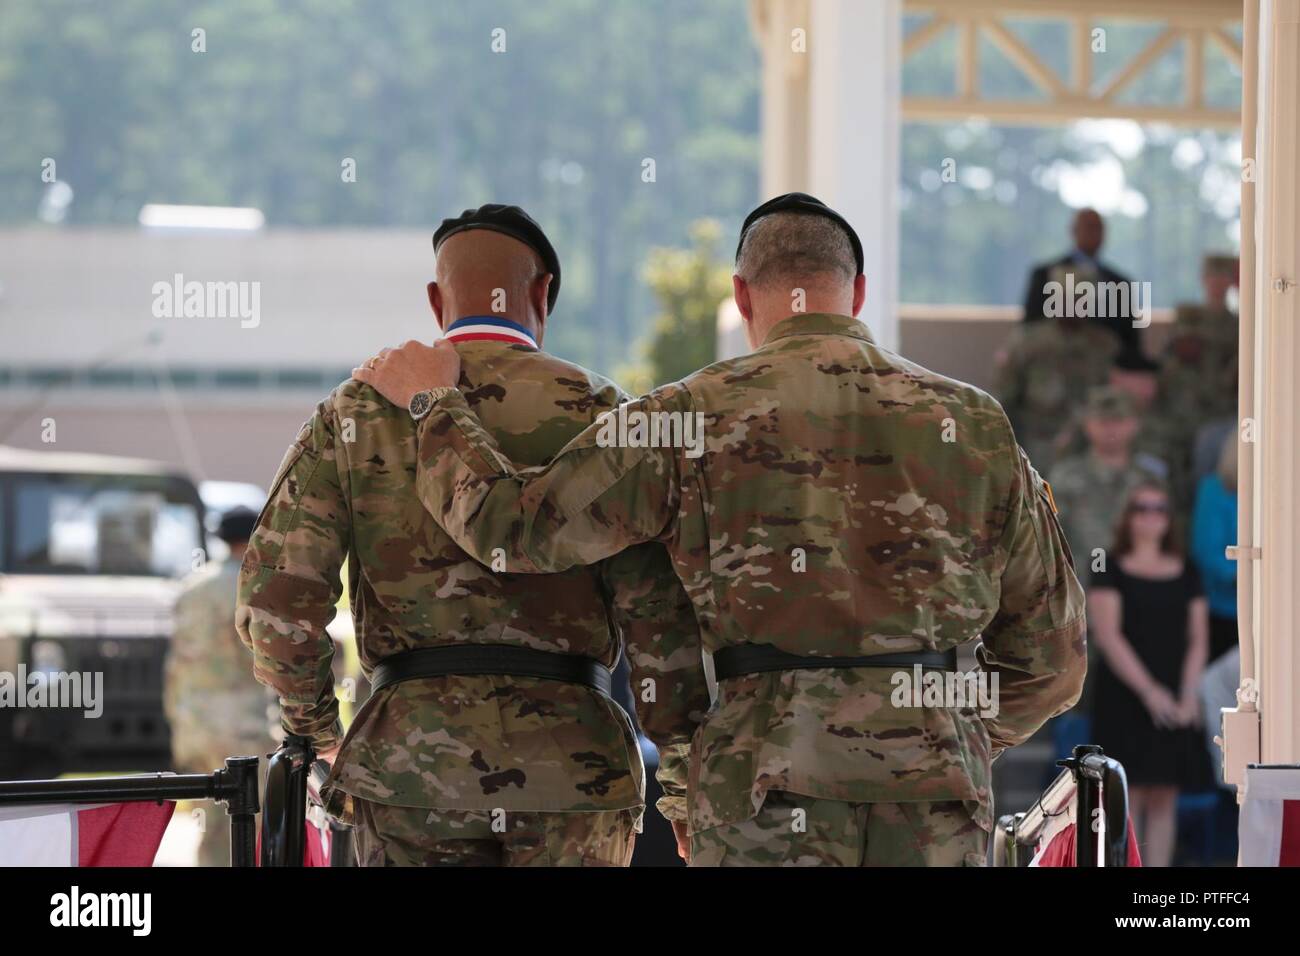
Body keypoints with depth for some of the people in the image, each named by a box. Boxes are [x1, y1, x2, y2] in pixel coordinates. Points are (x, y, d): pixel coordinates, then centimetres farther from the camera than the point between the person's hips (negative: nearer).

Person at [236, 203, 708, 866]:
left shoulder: (357, 412, 7)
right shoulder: (596, 413, 2)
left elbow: (275, 596, 1)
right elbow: (659, 612, -4)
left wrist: (318, 736, 15)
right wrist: (683, 779, 4)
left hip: (408, 757, 1)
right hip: (572, 758, -1)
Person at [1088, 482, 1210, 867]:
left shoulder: (1186, 574, 12)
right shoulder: (1111, 570, 1)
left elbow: (1198, 639, 10)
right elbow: (1108, 635, -8)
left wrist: (1189, 693, -6)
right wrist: (1148, 690, -16)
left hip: (1174, 702, 4)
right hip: (1124, 700, -4)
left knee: (1163, 798, 1)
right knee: (1128, 795, -7)